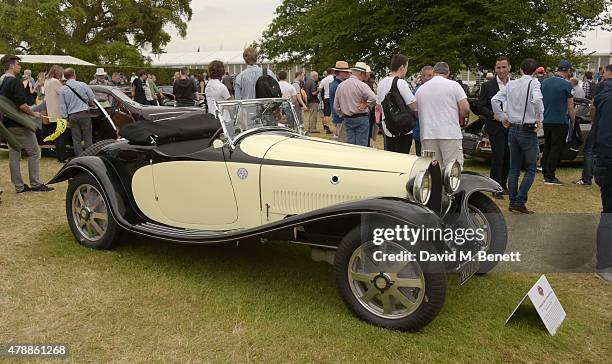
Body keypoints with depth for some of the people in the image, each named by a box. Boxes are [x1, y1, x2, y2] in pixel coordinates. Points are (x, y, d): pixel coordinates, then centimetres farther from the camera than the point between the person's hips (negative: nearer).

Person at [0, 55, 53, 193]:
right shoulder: (14, 82, -15)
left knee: (14, 155, 9)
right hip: (19, 124, -9)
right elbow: (22, 105, -22)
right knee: (34, 152, 0)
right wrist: (34, 114, -8)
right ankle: (35, 184, 1)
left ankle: (19, 186, 12)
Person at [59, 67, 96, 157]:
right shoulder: (82, 85, -5)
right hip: (84, 114, -2)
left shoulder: (63, 90, 2)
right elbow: (92, 99, 1)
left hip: (72, 116, 2)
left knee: (76, 139, 8)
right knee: (87, 138, 5)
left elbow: (62, 106, 3)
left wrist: (66, 118, 8)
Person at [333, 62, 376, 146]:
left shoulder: (340, 85, 6)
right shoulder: (361, 85, -12)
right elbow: (373, 98, -25)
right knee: (361, 145, 0)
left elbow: (336, 106, 10)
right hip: (361, 119, -5)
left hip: (347, 120, 6)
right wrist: (366, 106, -8)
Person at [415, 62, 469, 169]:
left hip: (427, 135, 4)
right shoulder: (453, 85, 0)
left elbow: (416, 111, 13)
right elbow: (465, 108, -6)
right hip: (450, 133, -3)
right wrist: (458, 118, 13)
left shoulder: (420, 89, 11)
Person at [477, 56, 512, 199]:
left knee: (508, 158, 11)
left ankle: (503, 184, 26)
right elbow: (480, 107, -4)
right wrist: (495, 116, -17)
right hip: (496, 127, -4)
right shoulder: (487, 86, -3)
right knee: (498, 158, -4)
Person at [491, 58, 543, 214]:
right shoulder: (533, 83, -7)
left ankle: (513, 203, 15)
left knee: (514, 168, 12)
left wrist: (502, 118, 8)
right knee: (530, 169, 3)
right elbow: (537, 100, -25)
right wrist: (539, 119, -12)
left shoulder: (511, 84, 8)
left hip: (512, 129, 5)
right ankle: (520, 202, -5)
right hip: (528, 130, -5)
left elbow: (495, 100, 1)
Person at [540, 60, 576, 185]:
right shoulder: (567, 85, -11)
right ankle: (550, 177, 3)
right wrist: (573, 122, 5)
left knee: (547, 147, 16)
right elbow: (570, 108, -7)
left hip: (546, 121, 6)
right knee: (556, 149, 1)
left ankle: (545, 173, 22)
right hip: (560, 122, -6)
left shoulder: (544, 82, 5)